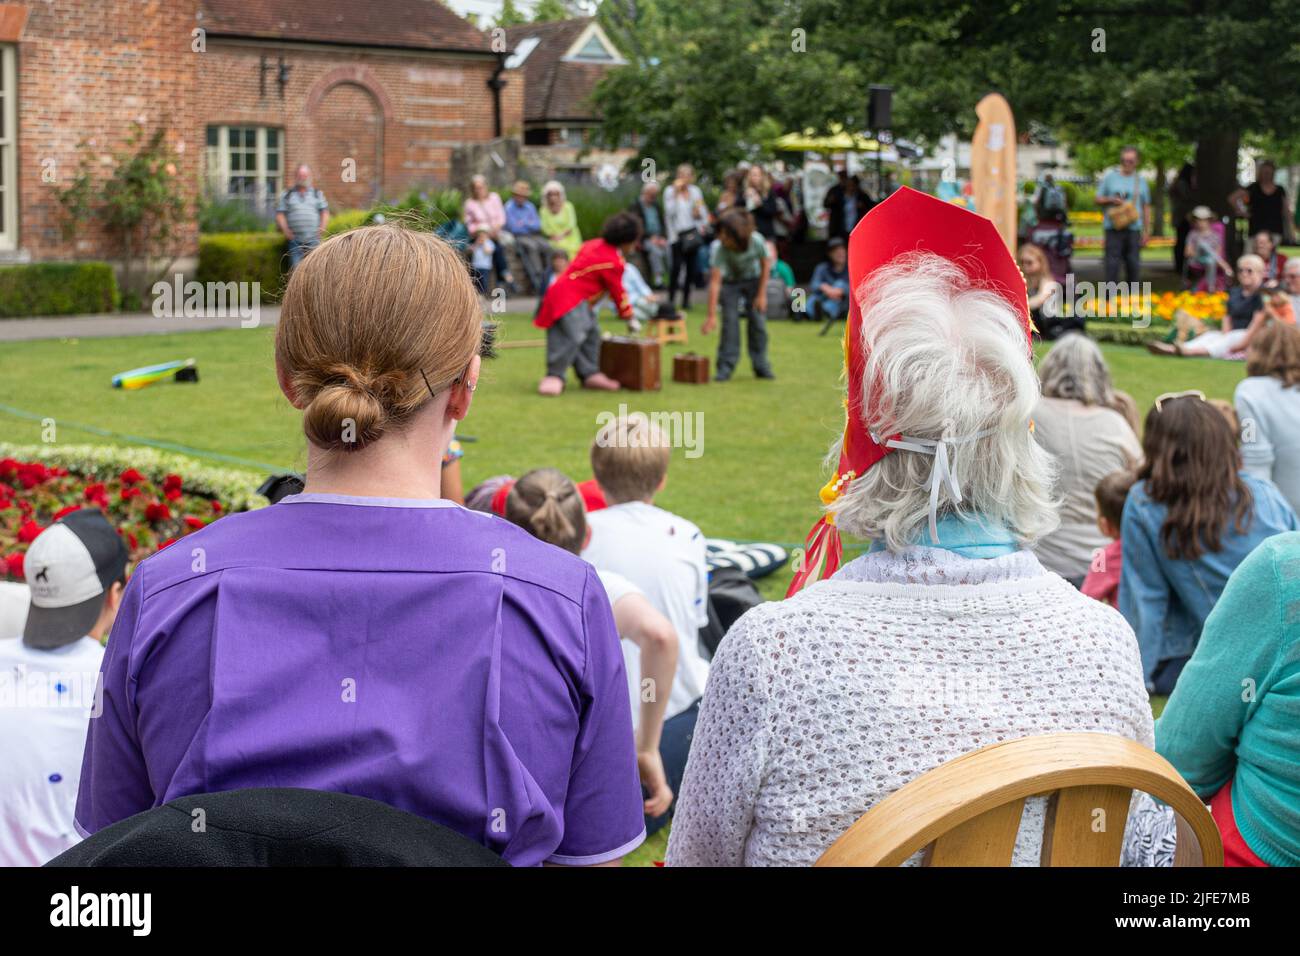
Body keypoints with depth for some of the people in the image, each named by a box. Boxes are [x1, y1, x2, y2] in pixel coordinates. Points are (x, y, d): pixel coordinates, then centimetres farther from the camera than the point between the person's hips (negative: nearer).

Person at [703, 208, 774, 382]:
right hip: (730, 281, -1)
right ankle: (726, 366, -7)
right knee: (729, 321, -12)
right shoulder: (719, 249, -34)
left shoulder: (757, 241, -31)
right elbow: (715, 282, -36)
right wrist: (711, 316, -39)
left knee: (758, 320, -3)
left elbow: (766, 265, -12)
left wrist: (762, 294, -11)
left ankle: (761, 365, 9)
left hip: (754, 279, 1)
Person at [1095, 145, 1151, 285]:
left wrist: (1147, 231, 9)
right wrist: (1111, 200, -12)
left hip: (1134, 229, 2)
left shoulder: (1140, 180, 12)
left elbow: (1146, 207, 15)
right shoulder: (1110, 177, 6)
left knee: (1134, 264, 4)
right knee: (1113, 263, -6)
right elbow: (1098, 199, 9)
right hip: (1113, 228, -2)